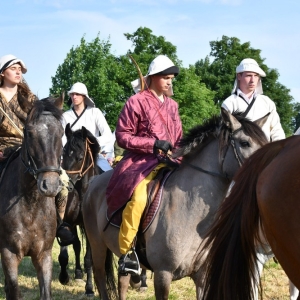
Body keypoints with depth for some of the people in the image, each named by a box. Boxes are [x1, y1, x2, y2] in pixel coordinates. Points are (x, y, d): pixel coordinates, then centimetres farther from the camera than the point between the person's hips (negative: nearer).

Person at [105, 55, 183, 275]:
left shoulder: (172, 105, 18)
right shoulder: (137, 102, -2)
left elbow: (178, 139, 25)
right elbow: (122, 136, -5)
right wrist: (153, 143, -15)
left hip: (168, 163, 7)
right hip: (141, 162, -7)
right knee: (138, 198, -33)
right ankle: (127, 253, -25)